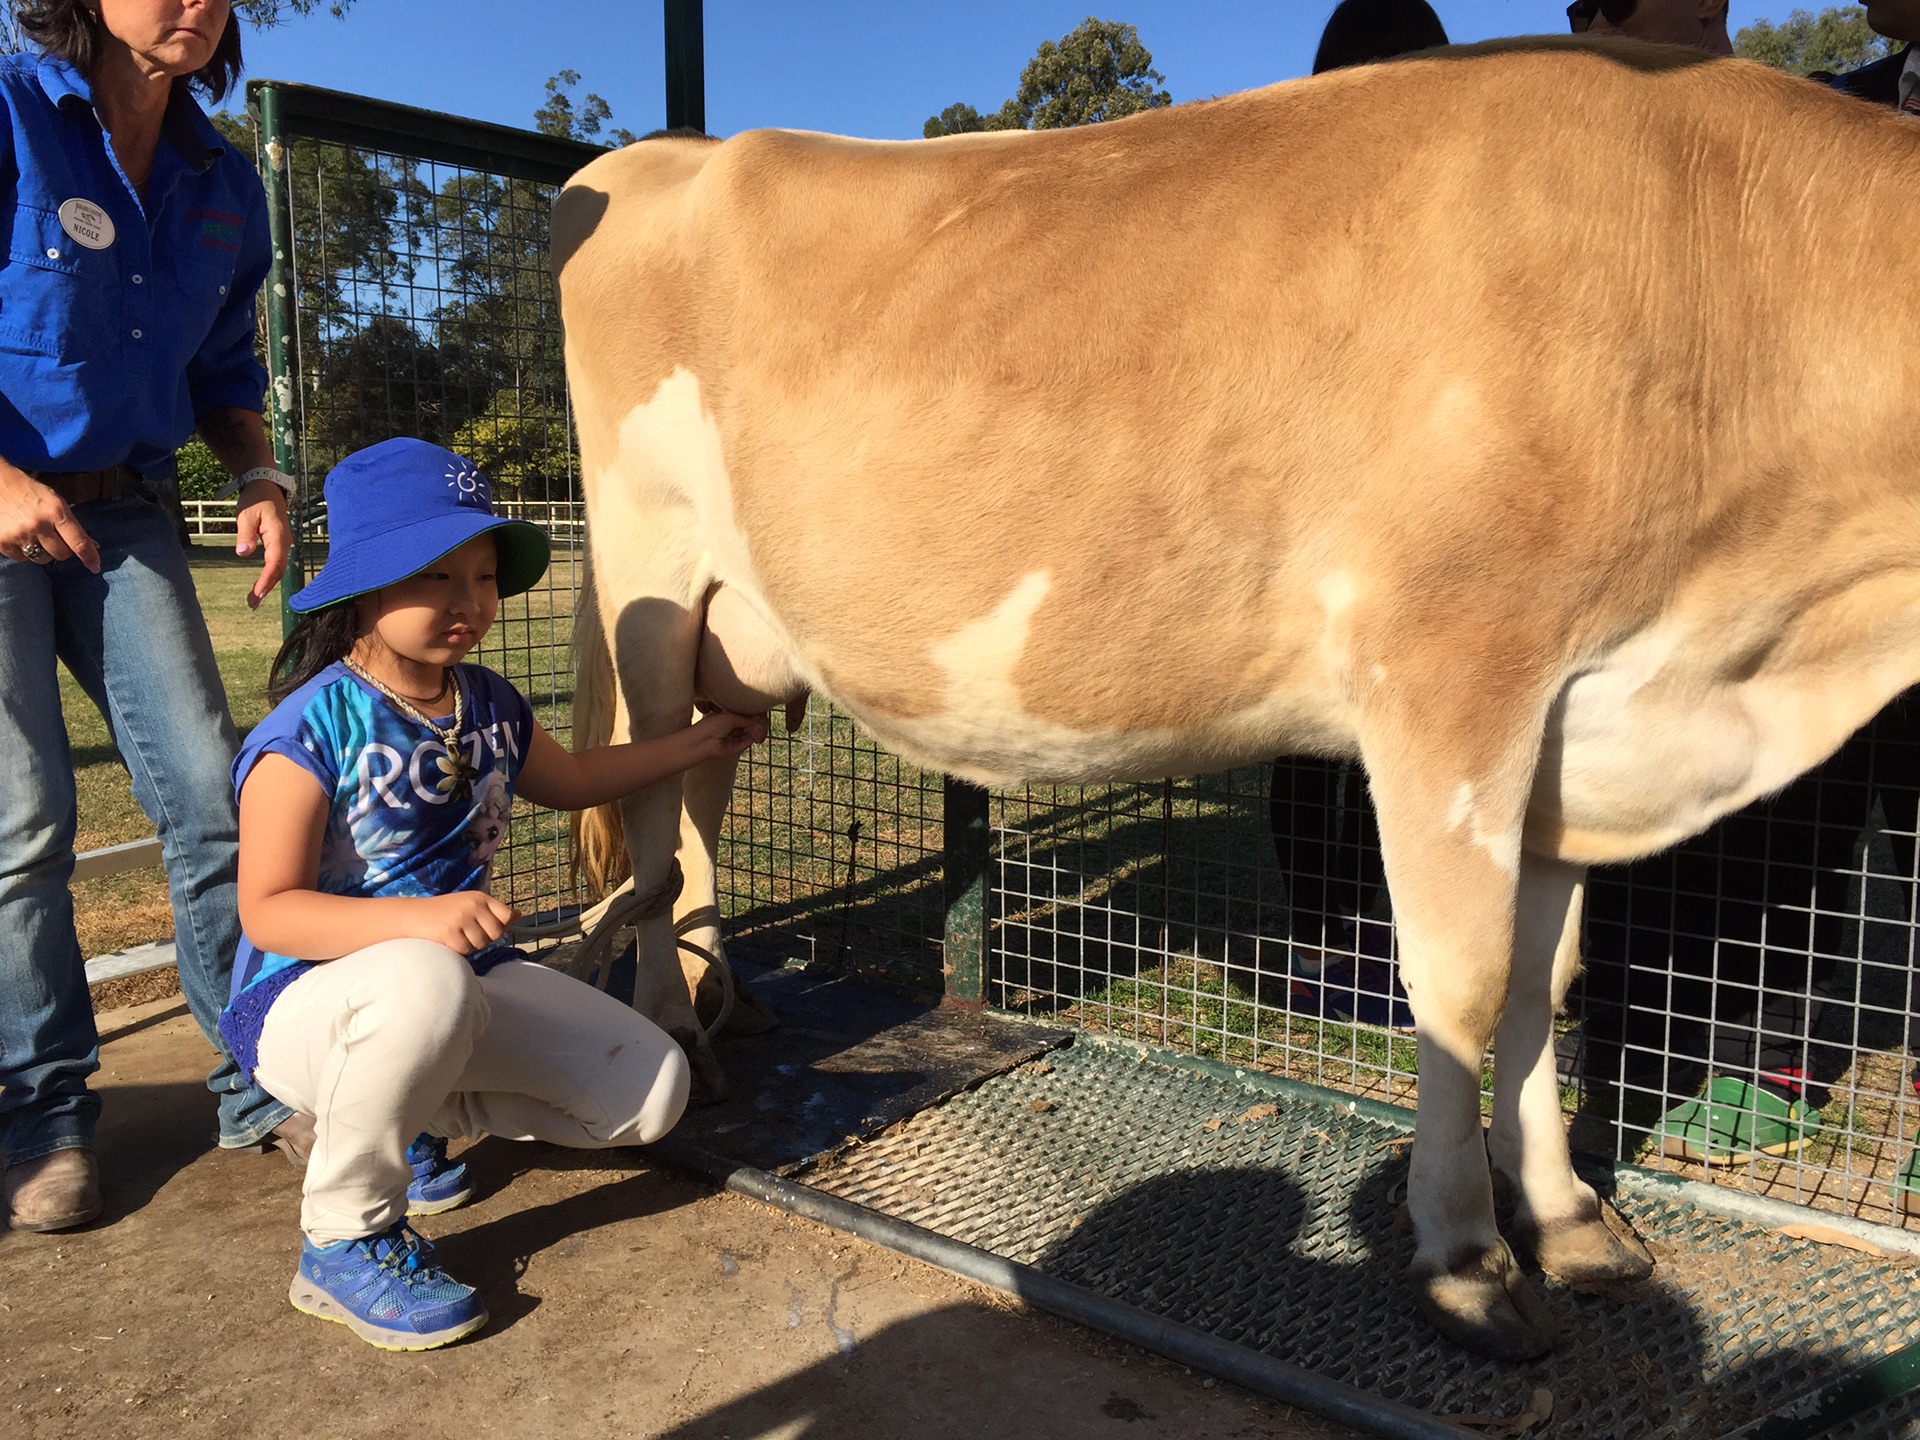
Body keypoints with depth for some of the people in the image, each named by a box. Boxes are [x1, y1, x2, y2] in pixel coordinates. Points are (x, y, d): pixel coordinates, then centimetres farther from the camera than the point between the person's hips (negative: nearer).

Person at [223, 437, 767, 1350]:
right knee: (425, 985, -43)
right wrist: (421, 919, -37)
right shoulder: (313, 729, -19)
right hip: (307, 1000, -7)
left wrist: (699, 742, 21)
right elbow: (268, 908, -22)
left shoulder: (491, 708, 3)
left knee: (650, 1092, -4)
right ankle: (343, 1241, -16)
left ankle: (418, 1117, 17)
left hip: (463, 976, 7)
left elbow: (571, 781, 24)